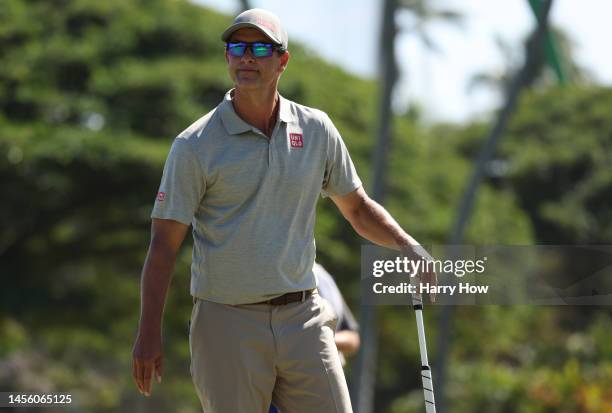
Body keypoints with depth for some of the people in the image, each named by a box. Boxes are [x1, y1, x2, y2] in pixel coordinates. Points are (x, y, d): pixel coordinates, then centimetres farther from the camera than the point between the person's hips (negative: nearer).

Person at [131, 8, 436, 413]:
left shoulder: (316, 130, 7)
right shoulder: (195, 145, -4)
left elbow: (357, 208, 19)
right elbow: (164, 244, -5)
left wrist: (406, 243, 0)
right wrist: (149, 333, -11)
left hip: (303, 319, 3)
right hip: (227, 325, -3)